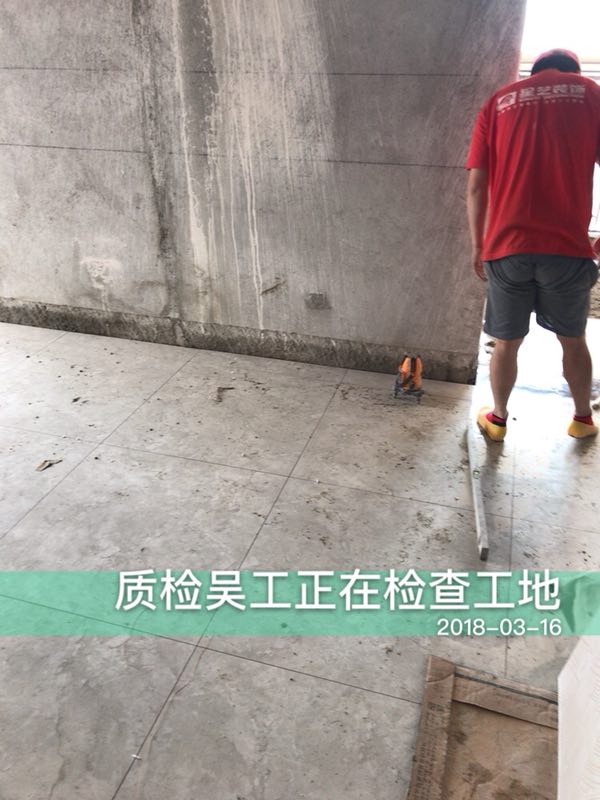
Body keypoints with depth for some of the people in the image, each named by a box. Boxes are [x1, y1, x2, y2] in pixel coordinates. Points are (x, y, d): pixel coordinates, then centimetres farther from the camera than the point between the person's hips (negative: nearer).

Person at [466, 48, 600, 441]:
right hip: (568, 247, 0)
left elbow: (477, 187, 5)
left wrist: (478, 246, 13)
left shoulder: (499, 102, 12)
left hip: (506, 247, 1)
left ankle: (498, 419, 30)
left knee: (507, 342, 15)